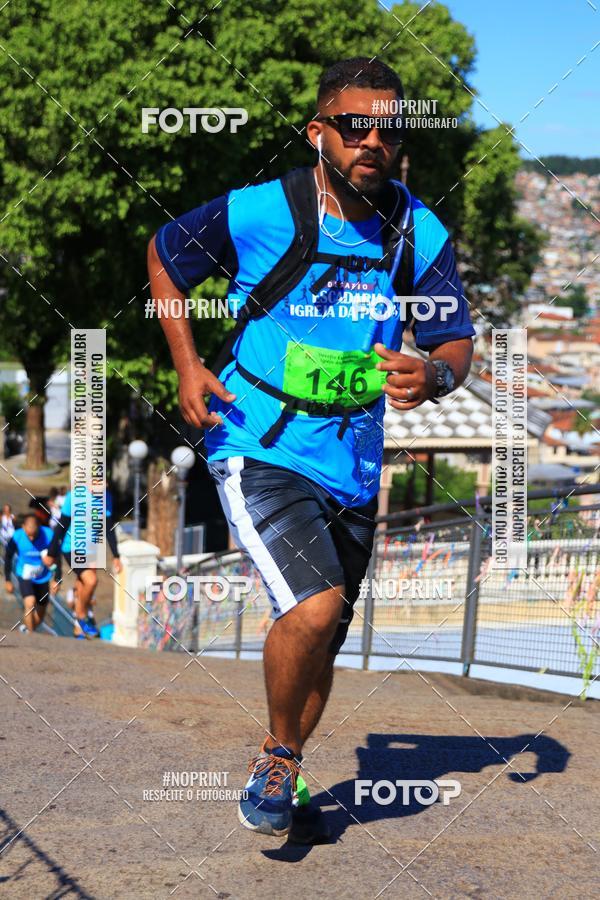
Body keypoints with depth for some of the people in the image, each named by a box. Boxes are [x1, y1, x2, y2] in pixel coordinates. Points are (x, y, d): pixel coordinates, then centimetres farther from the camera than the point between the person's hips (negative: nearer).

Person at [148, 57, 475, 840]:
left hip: (353, 465, 5)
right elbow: (164, 256, 4)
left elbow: (457, 343, 3)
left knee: (323, 647, 14)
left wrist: (433, 375, -21)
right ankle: (278, 759, 2)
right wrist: (187, 364, -6)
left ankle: (276, 783, 36)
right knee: (314, 606, -24)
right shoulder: (258, 213, -14)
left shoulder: (420, 234, -4)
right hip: (258, 449, -5)